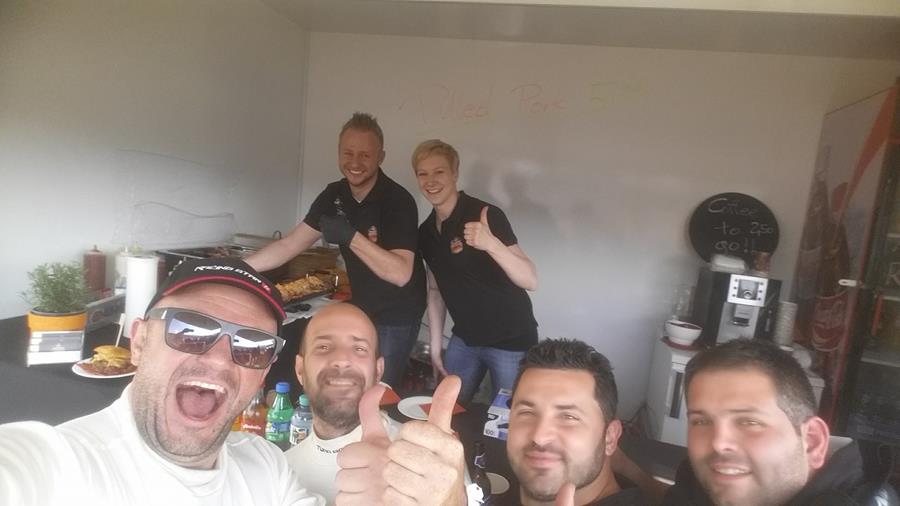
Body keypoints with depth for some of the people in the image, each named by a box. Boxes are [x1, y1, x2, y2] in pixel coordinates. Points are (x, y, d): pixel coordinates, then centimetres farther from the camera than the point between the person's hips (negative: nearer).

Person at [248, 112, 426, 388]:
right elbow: (288, 245, -1)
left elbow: (401, 274, -30)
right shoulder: (334, 195, -3)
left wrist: (350, 237, -36)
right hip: (361, 309, 6)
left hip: (396, 317, -6)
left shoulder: (398, 201, -22)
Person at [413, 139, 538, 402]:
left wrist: (491, 244, -40)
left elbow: (530, 280, -24)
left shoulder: (485, 216, -17)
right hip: (465, 339, 6)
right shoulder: (426, 232, 3)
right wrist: (435, 347, 10)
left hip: (511, 341, -6)